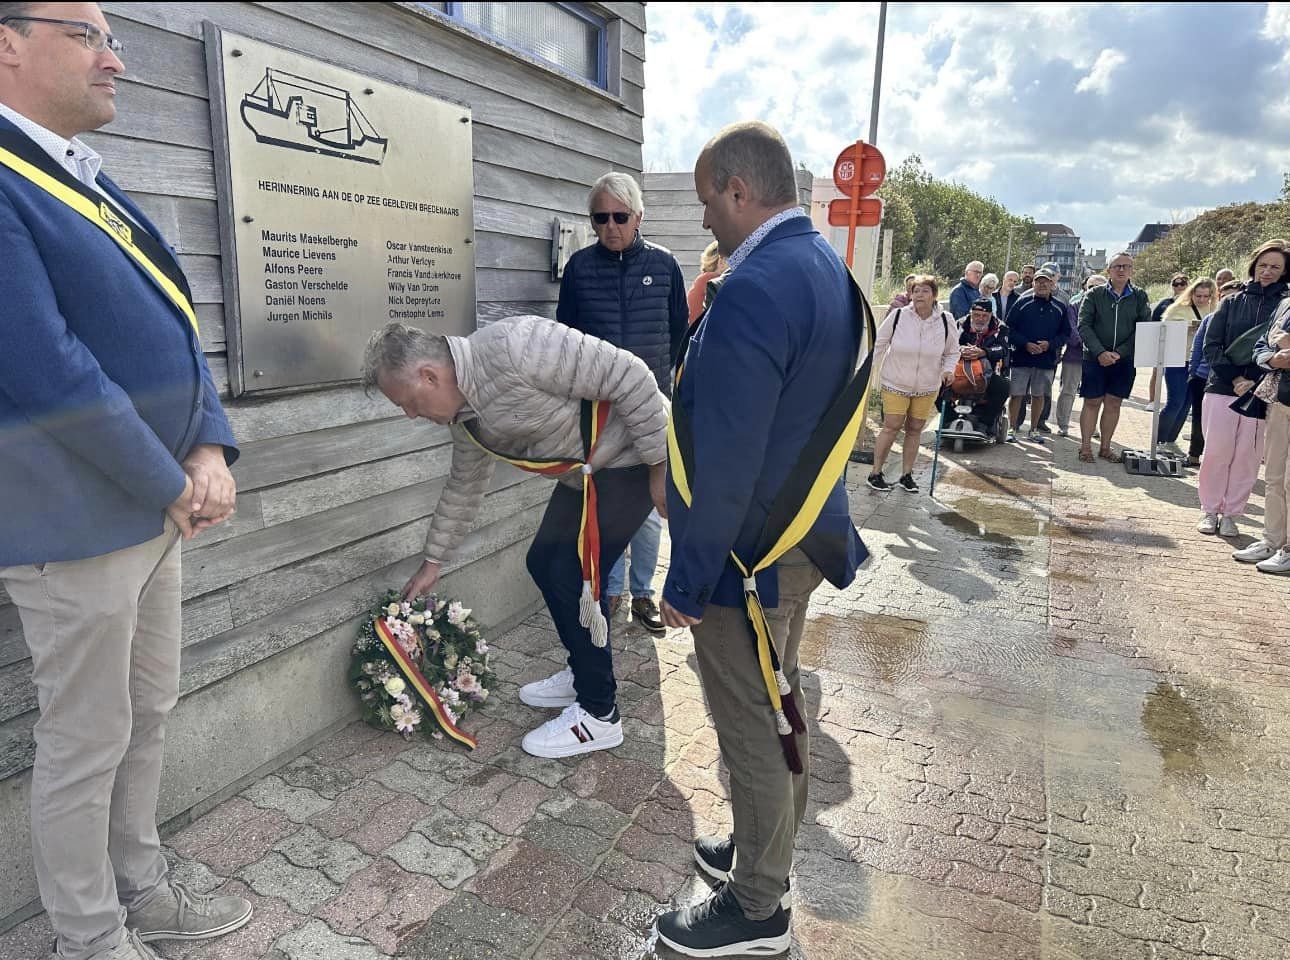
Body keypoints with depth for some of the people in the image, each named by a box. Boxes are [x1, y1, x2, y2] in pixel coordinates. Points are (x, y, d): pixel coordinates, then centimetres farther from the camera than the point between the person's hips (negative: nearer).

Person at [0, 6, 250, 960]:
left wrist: (211, 451, -4)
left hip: (154, 511, 9)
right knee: (86, 744, 8)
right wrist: (172, 487, -14)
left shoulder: (97, 184, 13)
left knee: (150, 714, 19)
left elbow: (175, 332, 10)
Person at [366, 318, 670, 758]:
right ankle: (583, 674, 32)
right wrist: (433, 561, 22)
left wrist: (659, 465, -21)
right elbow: (465, 486, 16)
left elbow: (628, 376, -27)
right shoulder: (465, 413, 1)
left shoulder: (512, 346, -29)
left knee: (573, 576, -9)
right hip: (585, 470, 9)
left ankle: (598, 715, 7)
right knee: (545, 563, 12)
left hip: (636, 454, -9)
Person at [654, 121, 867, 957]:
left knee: (751, 731, 8)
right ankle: (770, 849, 46)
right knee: (780, 708, 24)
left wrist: (686, 582, -18)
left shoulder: (754, 287, -26)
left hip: (750, 552, -9)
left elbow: (724, 461, -27)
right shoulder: (828, 266, 6)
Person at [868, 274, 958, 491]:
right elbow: (879, 342, 1)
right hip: (895, 384, -2)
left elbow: (953, 351, 8)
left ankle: (906, 475, 20)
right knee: (891, 427, -6)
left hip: (927, 387, 3)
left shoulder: (946, 321, -6)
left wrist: (948, 368, -10)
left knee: (914, 430, 8)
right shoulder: (898, 315, -12)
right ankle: (875, 474, 5)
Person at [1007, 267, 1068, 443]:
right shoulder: (1023, 303, 1)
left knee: (1038, 395, 10)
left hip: (1047, 359, 2)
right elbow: (1010, 329, -1)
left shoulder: (1060, 307, 7)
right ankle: (1013, 428, 7)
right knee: (1017, 394, -3)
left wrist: (1050, 344, -9)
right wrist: (1026, 344, -14)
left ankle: (1034, 429, 21)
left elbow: (1065, 333, 9)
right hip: (1021, 357, -2)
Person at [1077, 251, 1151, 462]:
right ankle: (1085, 447, 10)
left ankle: (1105, 447, 17)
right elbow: (1084, 326, -6)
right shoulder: (1094, 294, 0)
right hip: (1095, 358, -2)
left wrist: (1119, 352, -13)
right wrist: (1100, 352, -16)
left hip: (1125, 360, 2)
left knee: (1113, 403, 7)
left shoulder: (1139, 297, 4)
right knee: (1092, 402, 2)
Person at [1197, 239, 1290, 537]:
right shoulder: (1232, 303, 8)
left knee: (1247, 457, 2)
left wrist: (1257, 384, -12)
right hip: (1222, 389, 0)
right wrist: (1233, 378, -9)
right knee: (1216, 452, 1)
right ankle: (1209, 510, 14)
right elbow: (1211, 346, 3)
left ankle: (1231, 514, 13)